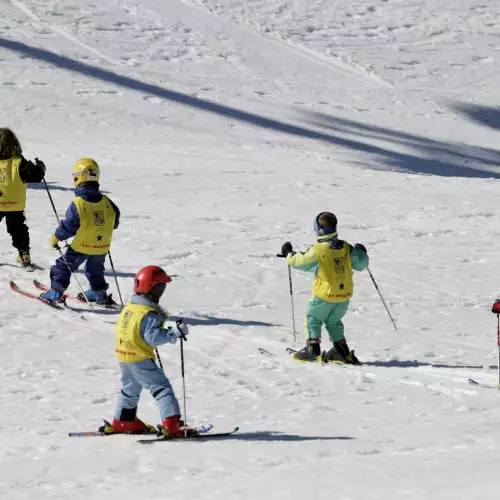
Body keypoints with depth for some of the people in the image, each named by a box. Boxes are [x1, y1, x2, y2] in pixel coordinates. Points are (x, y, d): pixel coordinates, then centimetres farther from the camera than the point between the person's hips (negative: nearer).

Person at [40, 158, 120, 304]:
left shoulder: (77, 204, -22)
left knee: (63, 265, 10)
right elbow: (114, 222, 5)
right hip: (102, 247, 5)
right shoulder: (106, 202, -8)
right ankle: (99, 293, 38)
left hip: (81, 246, -5)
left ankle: (56, 292, 5)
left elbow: (68, 226, -18)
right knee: (95, 269, 28)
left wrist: (55, 238, -2)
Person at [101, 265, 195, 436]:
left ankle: (123, 422, 39)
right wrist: (173, 333, -27)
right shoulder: (149, 314, -21)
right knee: (162, 387, -9)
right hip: (140, 359, -9)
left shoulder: (129, 307, 6)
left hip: (124, 356, 9)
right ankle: (172, 424, -21)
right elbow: (152, 337, -28)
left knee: (130, 388, 27)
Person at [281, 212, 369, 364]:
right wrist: (361, 252, 28)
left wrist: (288, 253, 14)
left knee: (313, 318, 16)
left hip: (325, 295, -5)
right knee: (334, 321, 24)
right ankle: (342, 352, 21)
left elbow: (300, 262, -5)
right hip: (345, 294, 5)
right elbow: (360, 264, 6)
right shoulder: (346, 248, -5)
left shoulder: (318, 250, -18)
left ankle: (312, 349, 9)